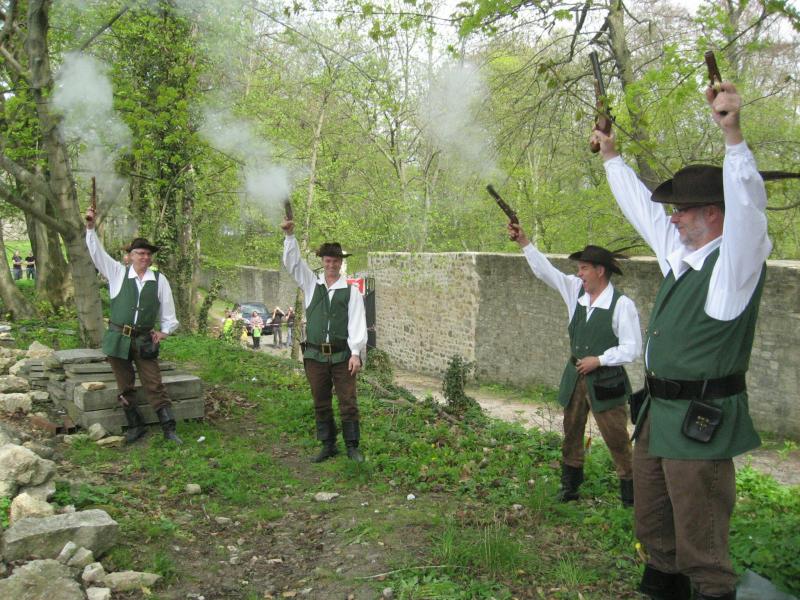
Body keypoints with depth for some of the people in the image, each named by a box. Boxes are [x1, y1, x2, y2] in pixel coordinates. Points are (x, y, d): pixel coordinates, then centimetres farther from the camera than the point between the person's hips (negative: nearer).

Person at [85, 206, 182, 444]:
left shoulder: (159, 280, 3)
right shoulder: (118, 273, 2)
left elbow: (168, 311, 9)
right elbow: (97, 253, -4)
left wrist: (165, 331, 0)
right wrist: (90, 228, -13)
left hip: (145, 340, -1)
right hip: (118, 339, 1)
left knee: (154, 384, -3)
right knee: (125, 386, 8)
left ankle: (169, 428, -1)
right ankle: (135, 426, 21)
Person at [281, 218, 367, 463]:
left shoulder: (351, 291, 2)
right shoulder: (311, 284, 10)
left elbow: (357, 324, -5)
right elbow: (292, 262, 3)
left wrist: (356, 353, -14)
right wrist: (289, 235, -10)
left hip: (342, 356, -2)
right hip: (315, 356, 3)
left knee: (348, 403, 0)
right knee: (321, 404, 9)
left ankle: (352, 447, 10)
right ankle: (328, 446, 20)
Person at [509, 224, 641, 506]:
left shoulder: (622, 305, -14)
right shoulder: (575, 289, 2)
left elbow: (632, 348, -14)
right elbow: (544, 270, 2)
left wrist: (598, 360, -16)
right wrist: (523, 242, -4)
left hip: (606, 380, -6)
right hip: (575, 376, 6)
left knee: (616, 437, 1)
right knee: (571, 432, 15)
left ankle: (629, 487, 16)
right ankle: (570, 483, 30)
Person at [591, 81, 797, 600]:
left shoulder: (735, 264, -12)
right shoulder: (679, 252, 10)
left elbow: (748, 207, -30)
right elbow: (641, 207, 22)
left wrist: (733, 134, -38)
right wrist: (611, 156, 30)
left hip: (702, 421, -9)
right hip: (658, 412, 9)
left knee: (700, 538, 1)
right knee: (652, 523, 20)